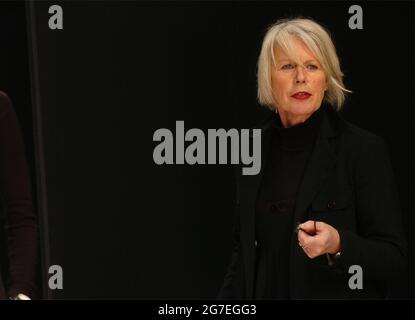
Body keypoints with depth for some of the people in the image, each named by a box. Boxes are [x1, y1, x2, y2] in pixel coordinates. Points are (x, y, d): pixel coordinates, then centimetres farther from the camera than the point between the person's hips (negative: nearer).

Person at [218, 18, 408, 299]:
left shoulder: (365, 148, -13)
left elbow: (394, 257, -13)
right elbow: (244, 247, 9)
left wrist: (338, 245, -28)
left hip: (339, 295, -4)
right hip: (264, 292, 4)